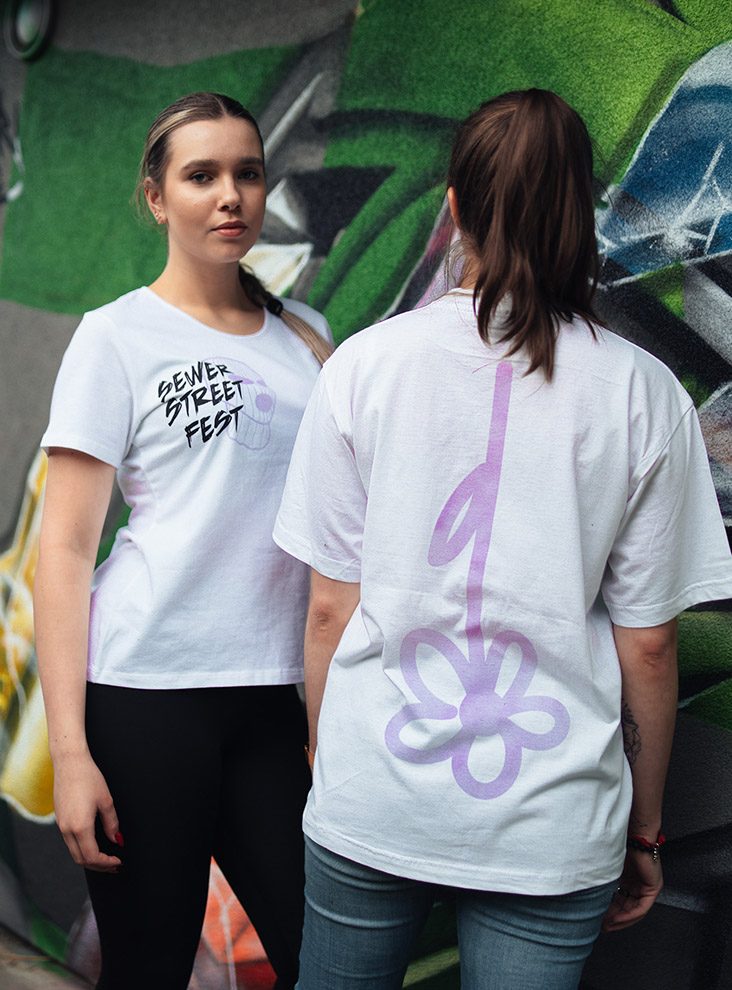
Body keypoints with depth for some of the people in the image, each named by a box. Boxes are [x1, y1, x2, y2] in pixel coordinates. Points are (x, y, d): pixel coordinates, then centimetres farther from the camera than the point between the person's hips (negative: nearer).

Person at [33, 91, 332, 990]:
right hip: (146, 690, -4)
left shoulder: (305, 334, 12)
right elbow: (63, 551, -6)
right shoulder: (118, 336, -1)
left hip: (275, 695, 4)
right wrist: (69, 750, -12)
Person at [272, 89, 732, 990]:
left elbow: (329, 609, -2)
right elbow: (647, 644, -2)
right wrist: (644, 828, 10)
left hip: (371, 803, 1)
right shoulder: (643, 393, -6)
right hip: (552, 822, 0)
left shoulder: (364, 364, -6)